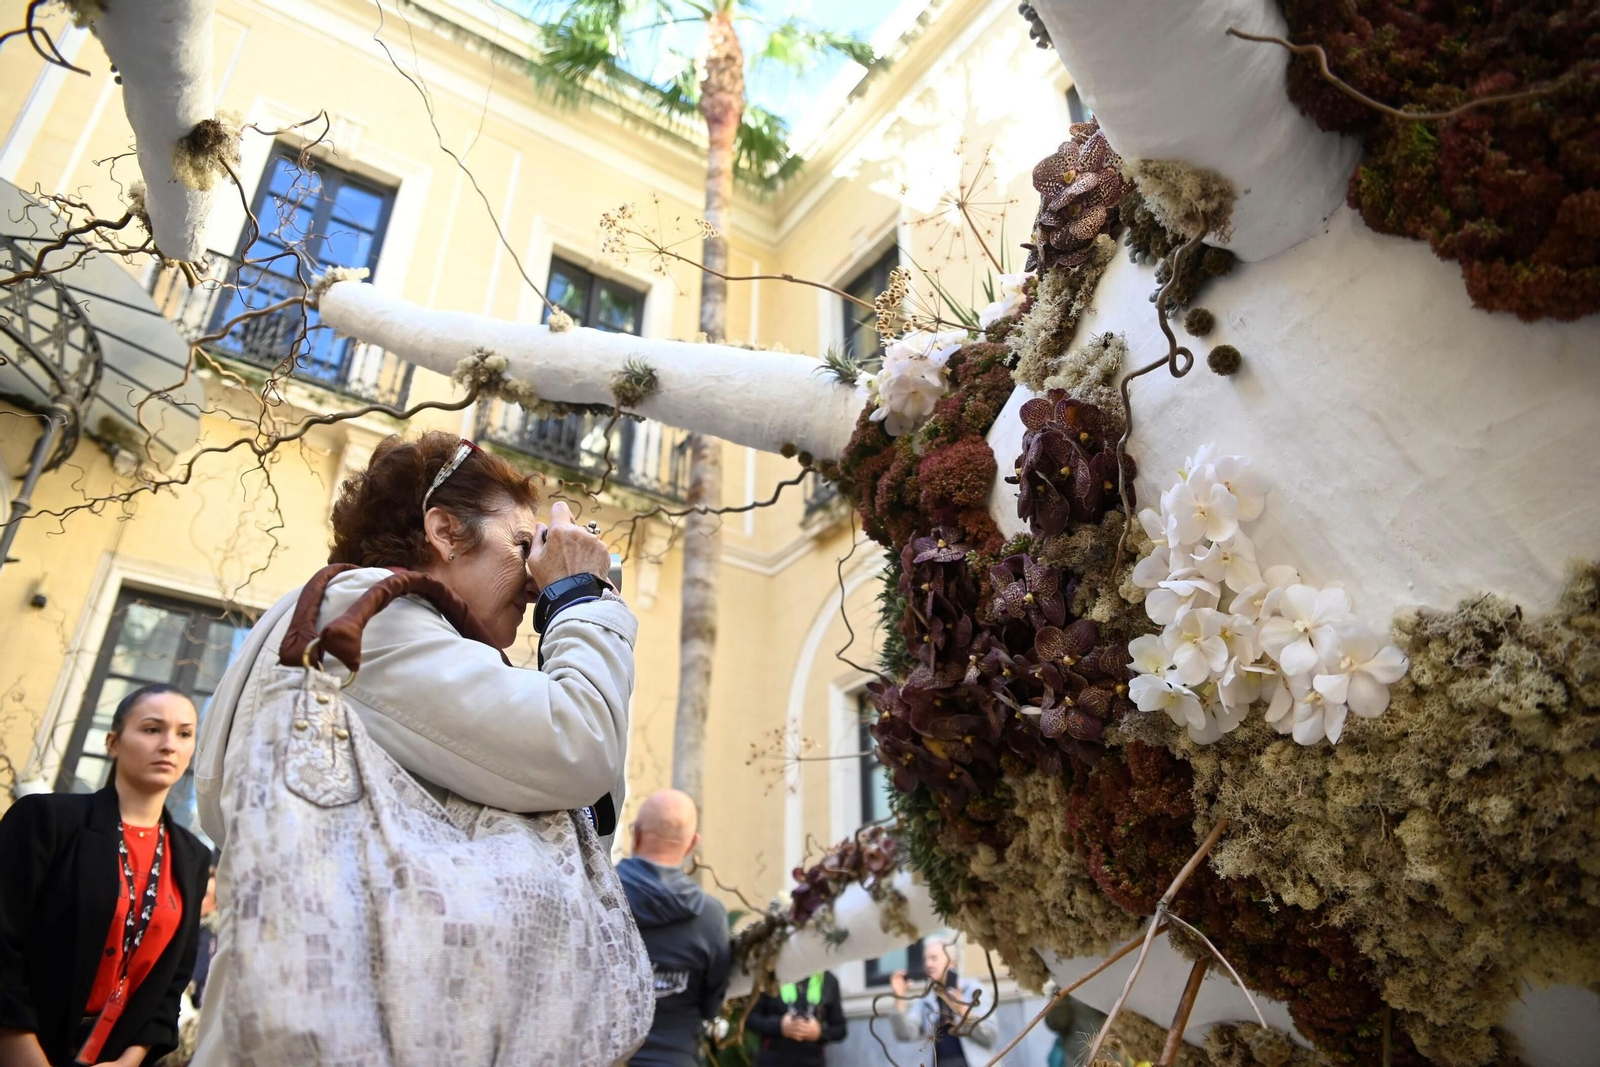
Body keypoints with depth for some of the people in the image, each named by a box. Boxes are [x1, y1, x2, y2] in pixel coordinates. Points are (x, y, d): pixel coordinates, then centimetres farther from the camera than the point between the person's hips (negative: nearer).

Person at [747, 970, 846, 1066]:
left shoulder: (829, 980, 4)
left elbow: (840, 1029, 8)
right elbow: (749, 1016, -2)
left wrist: (820, 1032, -14)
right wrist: (778, 1026, -18)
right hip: (773, 1062, -2)